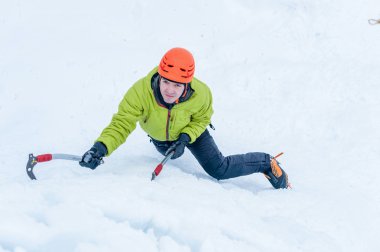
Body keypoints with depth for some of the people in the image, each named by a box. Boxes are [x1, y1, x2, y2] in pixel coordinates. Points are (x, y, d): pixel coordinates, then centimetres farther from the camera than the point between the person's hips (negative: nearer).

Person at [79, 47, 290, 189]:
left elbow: (201, 118, -17)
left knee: (219, 170, -8)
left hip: (190, 129, -2)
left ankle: (267, 164, 15)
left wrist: (185, 137, -33)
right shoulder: (141, 91, -45)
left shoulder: (200, 94, -40)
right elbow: (121, 123, -45)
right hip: (158, 134, 2)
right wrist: (101, 147, -62)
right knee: (172, 154, 33)